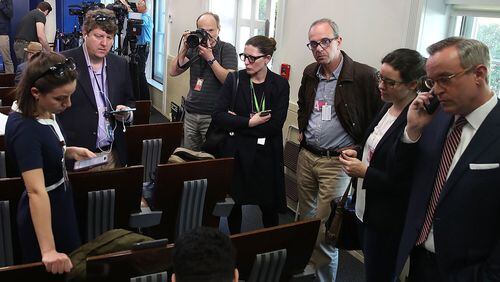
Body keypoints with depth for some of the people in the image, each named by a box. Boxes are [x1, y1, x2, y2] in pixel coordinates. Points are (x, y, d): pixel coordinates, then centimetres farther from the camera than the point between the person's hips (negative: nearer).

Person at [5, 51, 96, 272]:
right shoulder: (25, 129, -31)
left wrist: (70, 152, -4)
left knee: (70, 270, 26)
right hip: (42, 214, -9)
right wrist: (48, 250, -43)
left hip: (60, 202, 9)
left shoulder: (45, 113, -6)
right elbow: (36, 191, -39)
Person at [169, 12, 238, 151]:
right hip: (190, 113, 5)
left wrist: (210, 58, -17)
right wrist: (183, 49, -5)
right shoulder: (194, 48, 9)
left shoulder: (227, 49, -4)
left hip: (213, 115, -4)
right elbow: (174, 72, 4)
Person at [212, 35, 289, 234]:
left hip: (265, 154, -1)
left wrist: (237, 122, -12)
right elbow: (218, 116, -9)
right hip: (235, 152, 1)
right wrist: (249, 122, -18)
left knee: (269, 206, 9)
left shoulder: (280, 85, -4)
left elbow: (275, 125, -13)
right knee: (233, 203, 11)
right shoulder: (234, 80, -1)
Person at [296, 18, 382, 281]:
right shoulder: (310, 73, 6)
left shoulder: (364, 75, -16)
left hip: (337, 161, -6)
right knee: (305, 216, 18)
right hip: (306, 156, 6)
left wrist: (359, 151, -11)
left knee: (325, 226, -4)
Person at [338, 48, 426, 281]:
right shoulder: (388, 107, 2)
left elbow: (406, 185, -23)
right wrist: (358, 155, 2)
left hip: (388, 221, -8)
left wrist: (364, 172, -21)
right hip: (368, 208, 8)